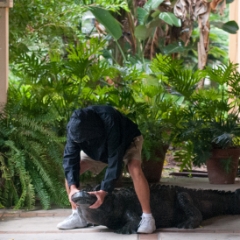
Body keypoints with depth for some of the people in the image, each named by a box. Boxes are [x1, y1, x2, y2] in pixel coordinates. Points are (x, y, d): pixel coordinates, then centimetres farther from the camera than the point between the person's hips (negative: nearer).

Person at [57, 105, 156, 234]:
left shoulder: (109, 121, -45)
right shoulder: (76, 127, -30)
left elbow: (115, 158, -43)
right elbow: (70, 157, -29)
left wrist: (104, 191, -45)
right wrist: (73, 187, -42)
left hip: (128, 140, -5)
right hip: (99, 147, 5)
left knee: (135, 170, -33)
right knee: (69, 171, -9)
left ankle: (147, 218, -25)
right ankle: (77, 216, 3)